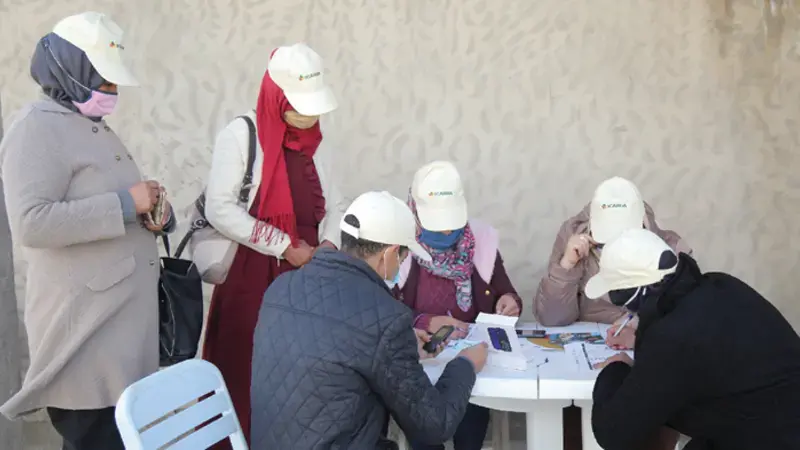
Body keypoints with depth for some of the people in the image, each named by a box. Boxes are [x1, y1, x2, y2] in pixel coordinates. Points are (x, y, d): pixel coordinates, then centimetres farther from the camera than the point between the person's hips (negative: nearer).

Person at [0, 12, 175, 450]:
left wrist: (152, 212, 7)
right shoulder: (38, 128, -11)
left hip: (124, 313, 9)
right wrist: (125, 204, -20)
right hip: (84, 322, -9)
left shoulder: (95, 129, 19)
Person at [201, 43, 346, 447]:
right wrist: (284, 246, -15)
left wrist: (329, 242, -4)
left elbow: (331, 202, 16)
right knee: (247, 375, 0)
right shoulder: (240, 134, -9)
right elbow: (219, 210, -16)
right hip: (250, 275, -5)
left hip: (305, 273, 6)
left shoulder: (309, 141, 11)